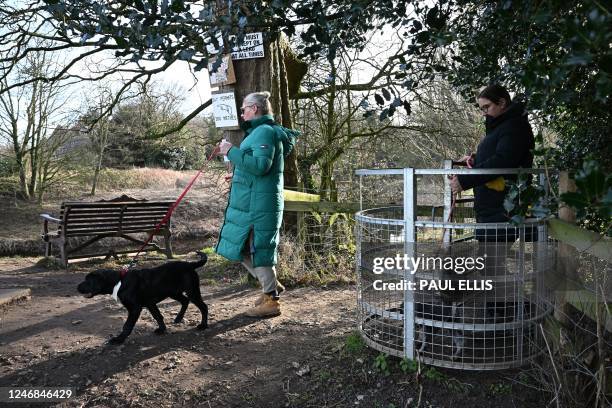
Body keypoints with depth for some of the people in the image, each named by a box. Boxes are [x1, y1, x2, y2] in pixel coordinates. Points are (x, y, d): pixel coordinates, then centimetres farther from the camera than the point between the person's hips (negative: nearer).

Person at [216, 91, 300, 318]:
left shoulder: (265, 132, -14)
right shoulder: (259, 131, 20)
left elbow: (260, 165, -27)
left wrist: (232, 151, -20)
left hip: (259, 204, -11)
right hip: (249, 204, 11)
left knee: (258, 249, -3)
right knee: (242, 248, 16)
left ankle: (271, 301, 8)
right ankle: (272, 286, 27)